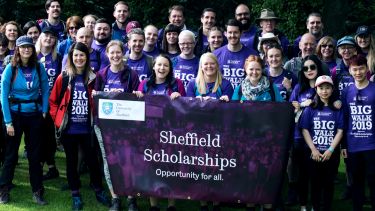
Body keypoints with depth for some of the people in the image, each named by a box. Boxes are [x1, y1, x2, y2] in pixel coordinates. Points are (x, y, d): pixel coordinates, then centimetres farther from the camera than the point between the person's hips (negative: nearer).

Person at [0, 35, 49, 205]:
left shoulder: (39, 67, -2)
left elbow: (45, 90, 6)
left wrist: (44, 111, -3)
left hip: (34, 114, 2)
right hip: (15, 114, -2)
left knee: (35, 154, 8)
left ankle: (37, 192, 18)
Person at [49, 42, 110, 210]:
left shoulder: (93, 78, 0)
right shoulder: (63, 78, -2)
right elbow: (53, 101, 5)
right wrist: (57, 119, -2)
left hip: (87, 128, 0)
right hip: (68, 129, 0)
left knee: (92, 159, 8)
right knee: (72, 161, 10)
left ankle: (98, 190, 26)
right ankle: (75, 194, 23)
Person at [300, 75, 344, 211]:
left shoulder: (337, 109, 3)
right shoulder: (310, 108, 1)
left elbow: (340, 131, -1)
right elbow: (304, 130, -2)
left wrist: (330, 150, -11)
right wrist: (313, 150, -10)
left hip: (331, 153, 0)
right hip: (314, 153, 0)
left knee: (329, 183, 7)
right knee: (315, 183, 8)